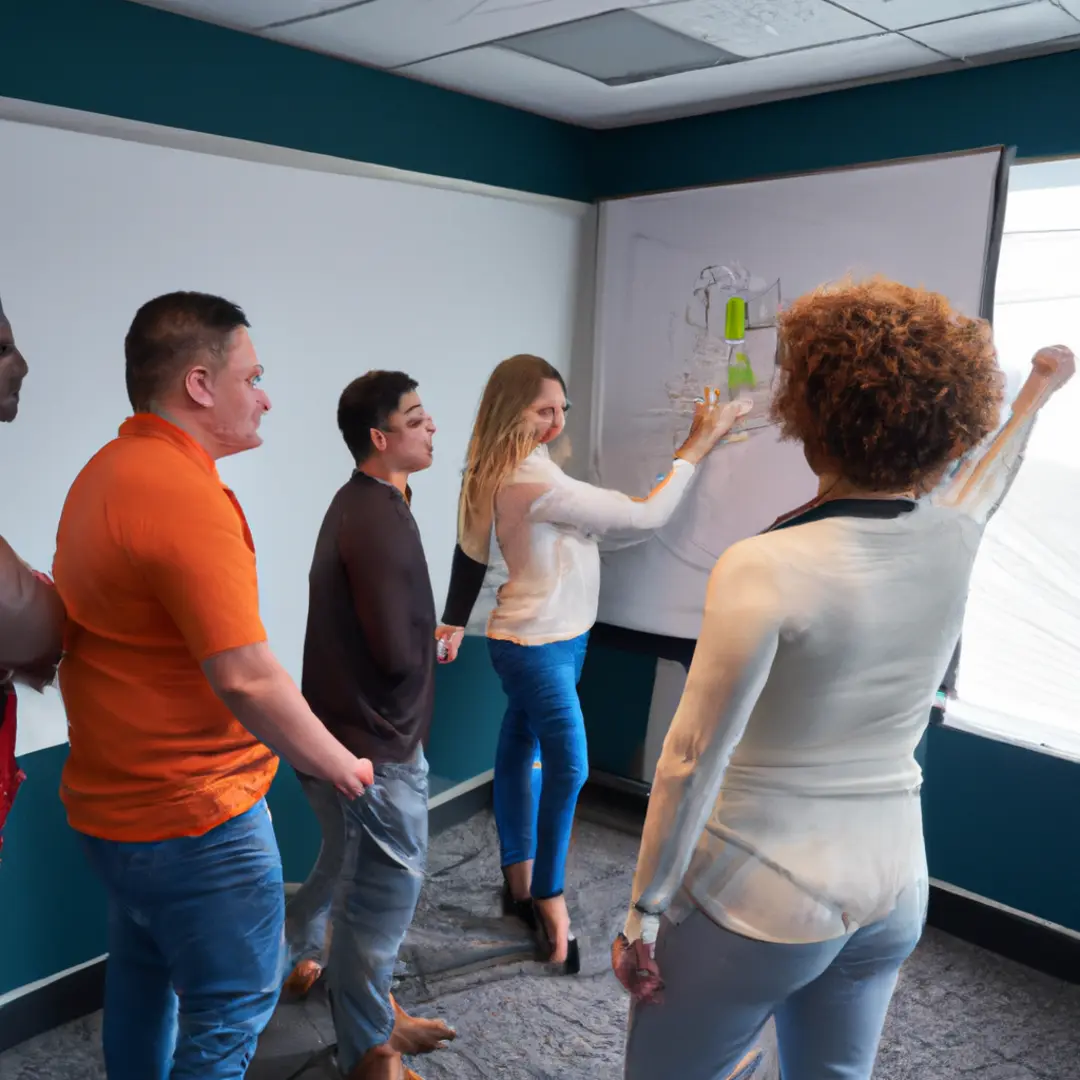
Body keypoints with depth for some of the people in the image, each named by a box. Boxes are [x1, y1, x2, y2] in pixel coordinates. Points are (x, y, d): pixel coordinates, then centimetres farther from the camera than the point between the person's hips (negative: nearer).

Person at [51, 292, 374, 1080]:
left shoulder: (104, 474, 6)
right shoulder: (187, 496, -25)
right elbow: (246, 678, -28)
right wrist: (342, 766, -14)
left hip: (114, 800, 10)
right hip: (194, 815, -9)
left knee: (143, 984, 25)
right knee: (234, 1010, 8)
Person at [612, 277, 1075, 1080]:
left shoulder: (765, 568, -24)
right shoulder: (954, 539, -6)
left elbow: (693, 760, -20)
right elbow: (982, 479, 20)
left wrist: (645, 911, -8)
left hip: (761, 899, -6)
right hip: (893, 890, 6)